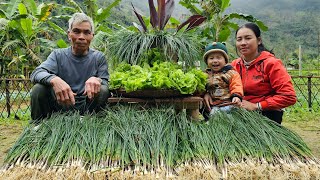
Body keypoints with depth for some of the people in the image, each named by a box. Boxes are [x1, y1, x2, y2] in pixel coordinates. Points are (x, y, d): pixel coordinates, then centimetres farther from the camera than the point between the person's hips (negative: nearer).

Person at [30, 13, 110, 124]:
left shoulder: (99, 57, 6)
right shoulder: (58, 55, 4)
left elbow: (106, 83, -4)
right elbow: (36, 73, -13)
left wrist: (96, 80, -31)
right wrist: (54, 79, -38)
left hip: (87, 111, 0)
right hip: (59, 111, 0)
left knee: (103, 90, -25)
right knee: (38, 89, -22)